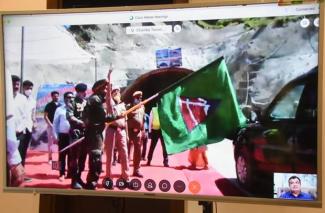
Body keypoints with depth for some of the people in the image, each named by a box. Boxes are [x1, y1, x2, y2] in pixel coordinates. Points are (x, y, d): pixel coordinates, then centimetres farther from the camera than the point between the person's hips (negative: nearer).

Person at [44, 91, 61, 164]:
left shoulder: (60, 106, 9)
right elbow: (45, 116, -5)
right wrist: (50, 124, -14)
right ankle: (50, 158, 8)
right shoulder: (48, 105, -2)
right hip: (51, 126, -3)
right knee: (50, 142, 2)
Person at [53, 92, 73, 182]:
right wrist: (56, 136, -1)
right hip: (62, 135, -1)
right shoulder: (59, 109, 2)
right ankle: (62, 173, 9)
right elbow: (55, 123, 4)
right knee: (62, 155, 3)